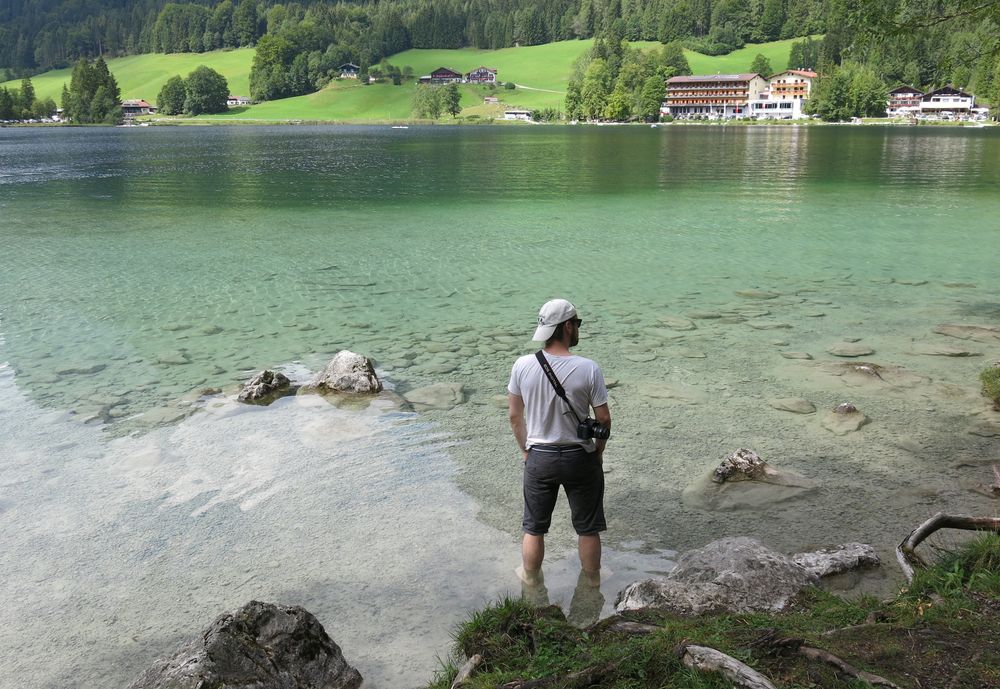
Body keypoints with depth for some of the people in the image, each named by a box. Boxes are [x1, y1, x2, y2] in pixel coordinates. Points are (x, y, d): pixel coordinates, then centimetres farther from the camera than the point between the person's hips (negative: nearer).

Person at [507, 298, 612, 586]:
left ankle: (531, 580, 37)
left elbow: (515, 416, -2)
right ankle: (592, 580, 36)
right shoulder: (588, 369, -17)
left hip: (538, 458, 2)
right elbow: (604, 418, -10)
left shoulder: (522, 366, -12)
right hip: (580, 457, -1)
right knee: (587, 528, 18)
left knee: (534, 528, 20)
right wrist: (599, 450, 8)